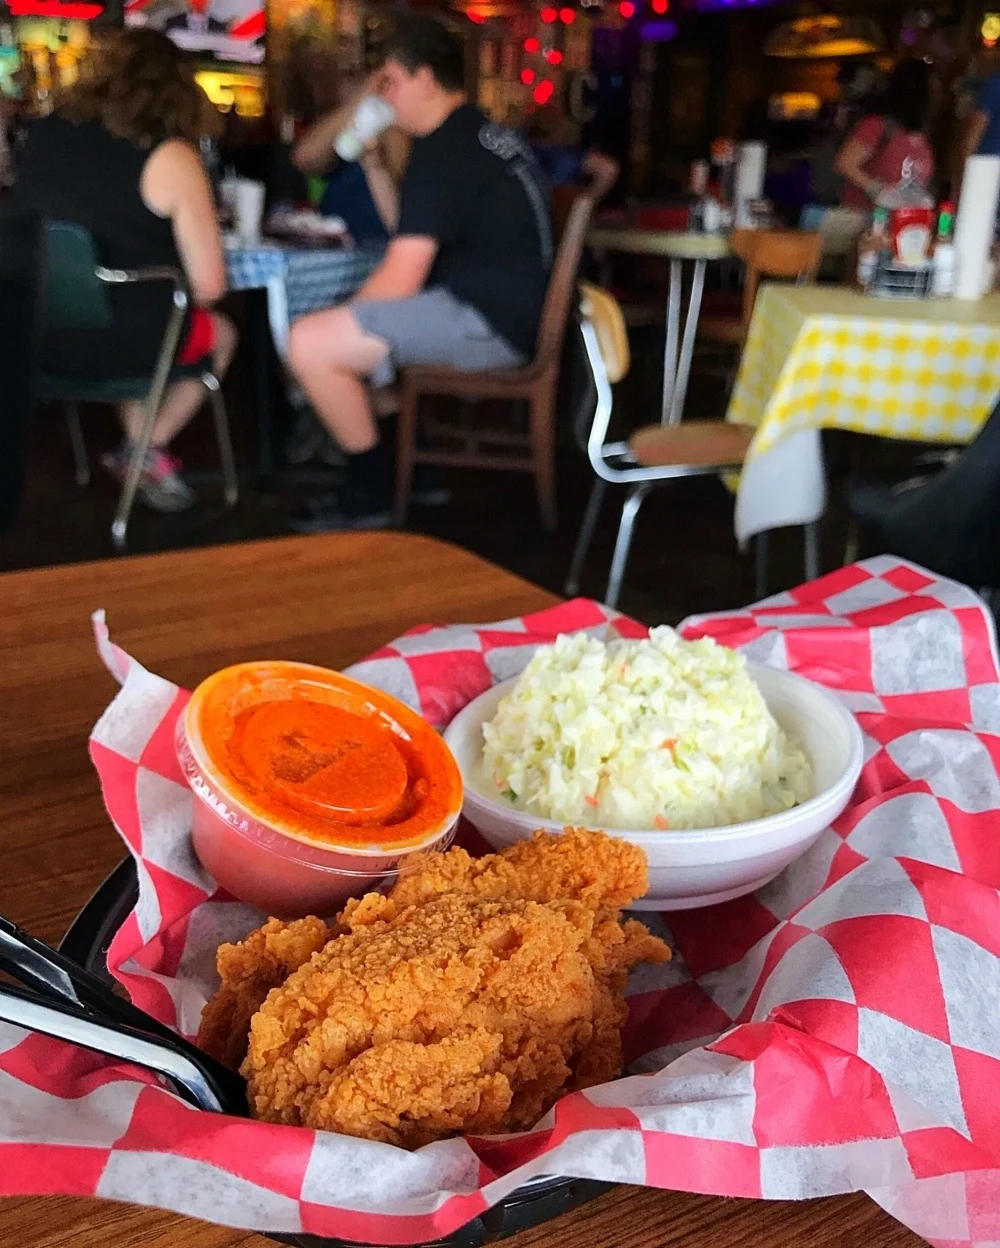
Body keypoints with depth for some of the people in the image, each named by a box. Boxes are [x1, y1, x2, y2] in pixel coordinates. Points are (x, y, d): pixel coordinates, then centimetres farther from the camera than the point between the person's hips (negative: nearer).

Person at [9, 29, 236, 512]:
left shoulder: (40, 134, 2)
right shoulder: (170, 156, -14)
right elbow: (209, 285, -14)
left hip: (38, 336, 5)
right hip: (125, 340, -5)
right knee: (220, 333, 27)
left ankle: (138, 447, 31)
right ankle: (148, 450, 20)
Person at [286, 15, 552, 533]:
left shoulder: (441, 149, -13)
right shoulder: (489, 135, 18)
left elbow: (401, 278, -17)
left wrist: (340, 318, 1)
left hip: (485, 320, -11)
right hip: (510, 311, 11)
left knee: (309, 342, -18)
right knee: (351, 327, 25)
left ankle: (369, 492, -2)